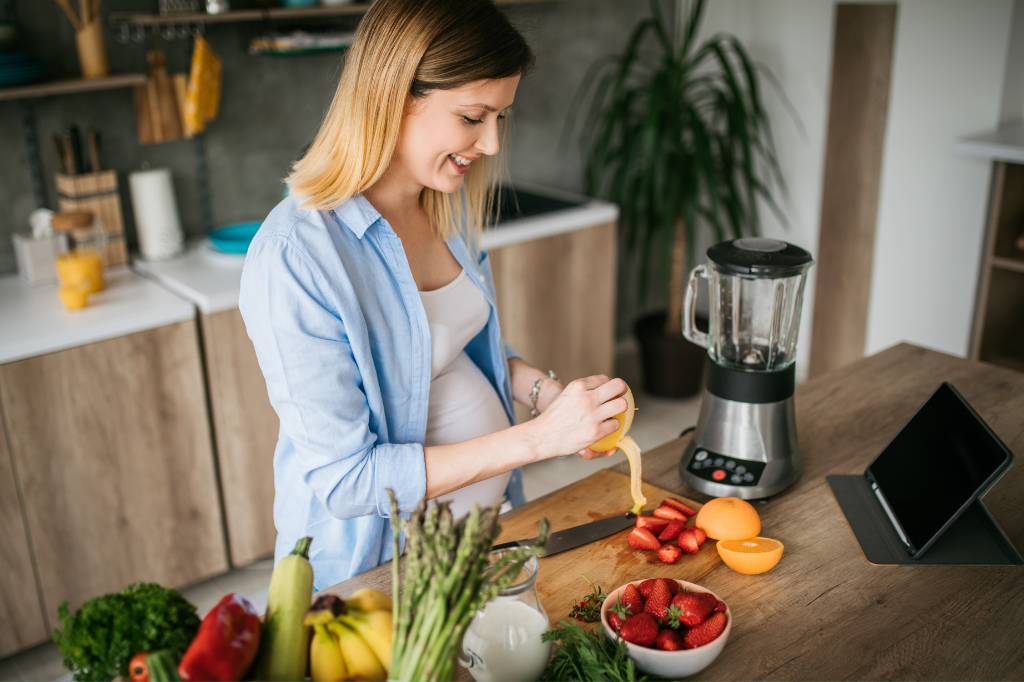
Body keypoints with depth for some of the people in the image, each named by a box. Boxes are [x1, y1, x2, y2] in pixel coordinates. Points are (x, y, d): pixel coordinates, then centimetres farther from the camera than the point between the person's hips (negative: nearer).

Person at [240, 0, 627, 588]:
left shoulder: (448, 205, -4)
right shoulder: (292, 258, -28)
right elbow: (343, 479, -27)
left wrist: (542, 388, -8)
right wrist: (539, 437, -29)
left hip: (490, 507, 7)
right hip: (379, 552, -7)